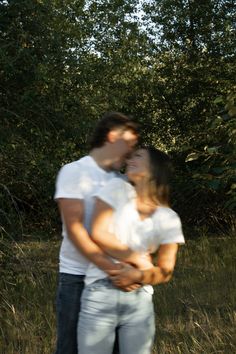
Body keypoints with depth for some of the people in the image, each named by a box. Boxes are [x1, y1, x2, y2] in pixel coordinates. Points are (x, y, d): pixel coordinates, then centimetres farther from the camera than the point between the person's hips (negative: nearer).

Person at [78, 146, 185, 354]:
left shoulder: (168, 219, 6)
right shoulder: (117, 189, 2)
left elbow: (165, 272, 5)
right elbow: (98, 235, -7)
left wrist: (137, 275, -14)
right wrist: (139, 260, -4)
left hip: (139, 300, 2)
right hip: (100, 295, -2)